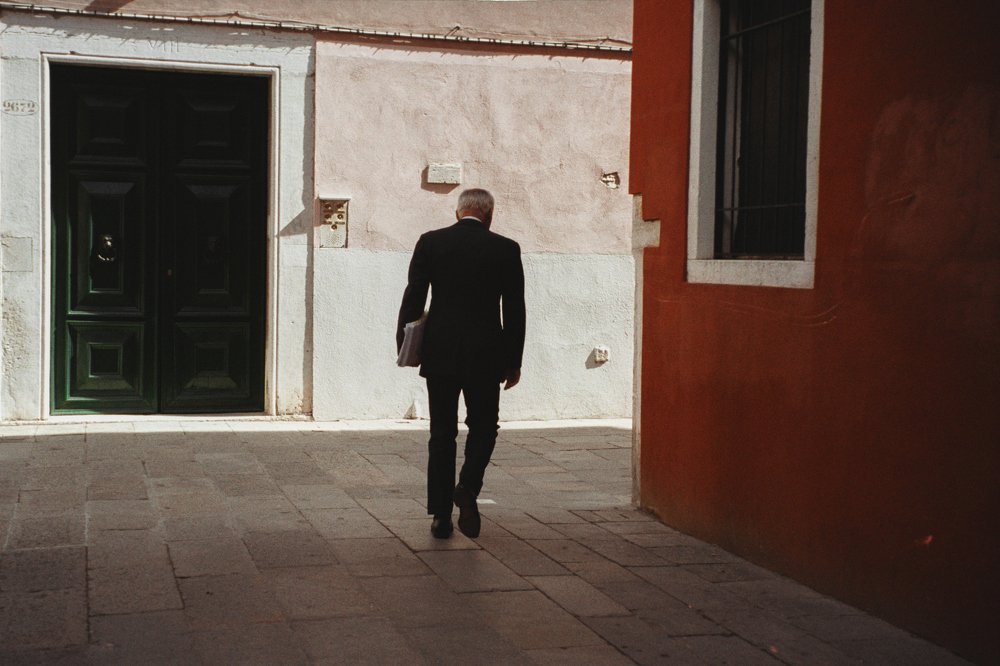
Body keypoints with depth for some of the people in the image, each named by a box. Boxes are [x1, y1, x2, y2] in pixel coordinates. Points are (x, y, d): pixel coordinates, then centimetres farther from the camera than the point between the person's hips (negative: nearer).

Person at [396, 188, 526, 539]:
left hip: (439, 352, 1)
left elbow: (413, 298, -1)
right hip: (485, 355, -1)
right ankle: (468, 487, -10)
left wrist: (404, 347, 7)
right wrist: (514, 361, 7)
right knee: (483, 426, 14)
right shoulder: (506, 249, -1)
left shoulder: (430, 242, 1)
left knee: (442, 433, 8)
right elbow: (515, 310, 0)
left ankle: (441, 515, 9)